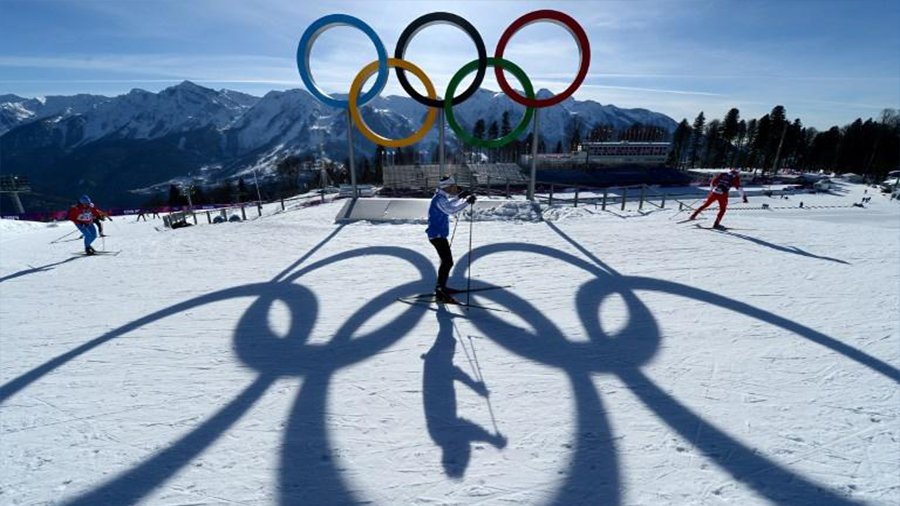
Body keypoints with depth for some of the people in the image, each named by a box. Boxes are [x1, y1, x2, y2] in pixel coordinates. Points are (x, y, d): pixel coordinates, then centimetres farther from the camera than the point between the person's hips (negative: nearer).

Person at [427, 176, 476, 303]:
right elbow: (450, 209, -35)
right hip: (437, 235, -11)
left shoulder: (441, 197, 12)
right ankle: (440, 292, -13)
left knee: (447, 261, 20)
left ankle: (441, 287, 31)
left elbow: (448, 204, 33)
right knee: (447, 262, -15)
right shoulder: (439, 199, -18)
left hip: (439, 234, 11)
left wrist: (459, 196, 22)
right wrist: (467, 202, -32)